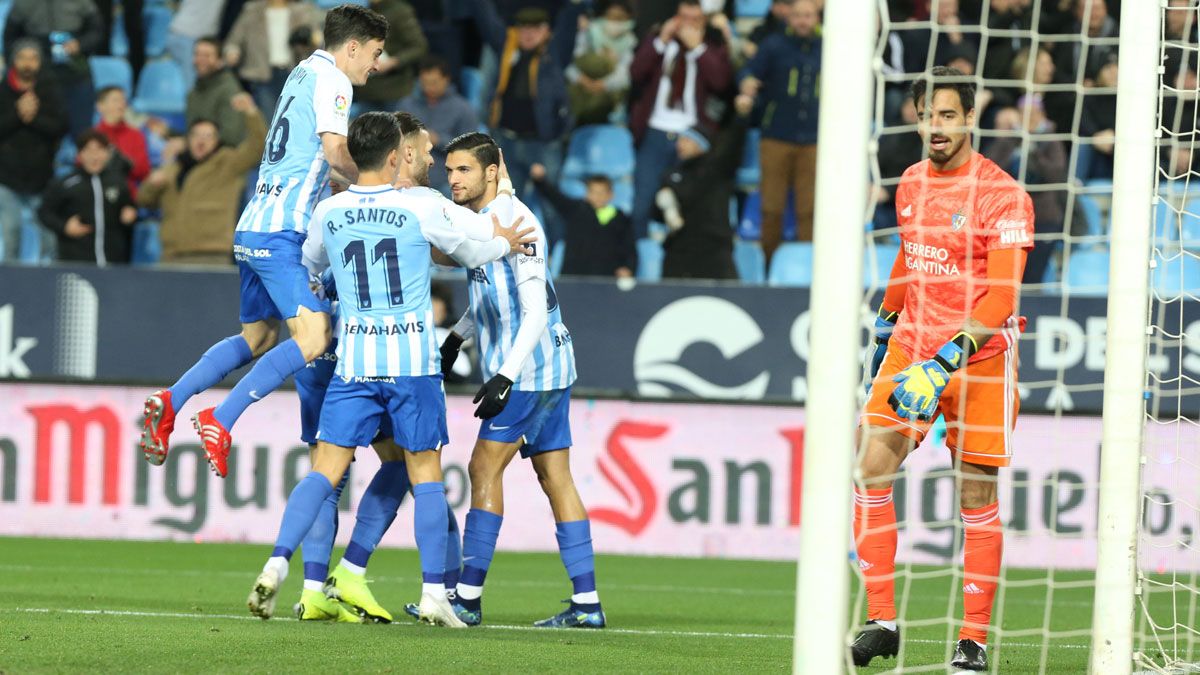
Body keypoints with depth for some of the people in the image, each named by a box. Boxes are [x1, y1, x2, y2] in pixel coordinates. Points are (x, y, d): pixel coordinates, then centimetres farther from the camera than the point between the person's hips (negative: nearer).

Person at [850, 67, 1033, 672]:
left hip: (979, 357, -5)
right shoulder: (912, 183, 7)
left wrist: (949, 359, -29)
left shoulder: (1003, 197, -13)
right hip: (911, 348, 5)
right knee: (869, 469, -9)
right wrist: (885, 326, 30)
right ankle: (881, 623, -5)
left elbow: (1000, 299, -19)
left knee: (976, 498, -1)